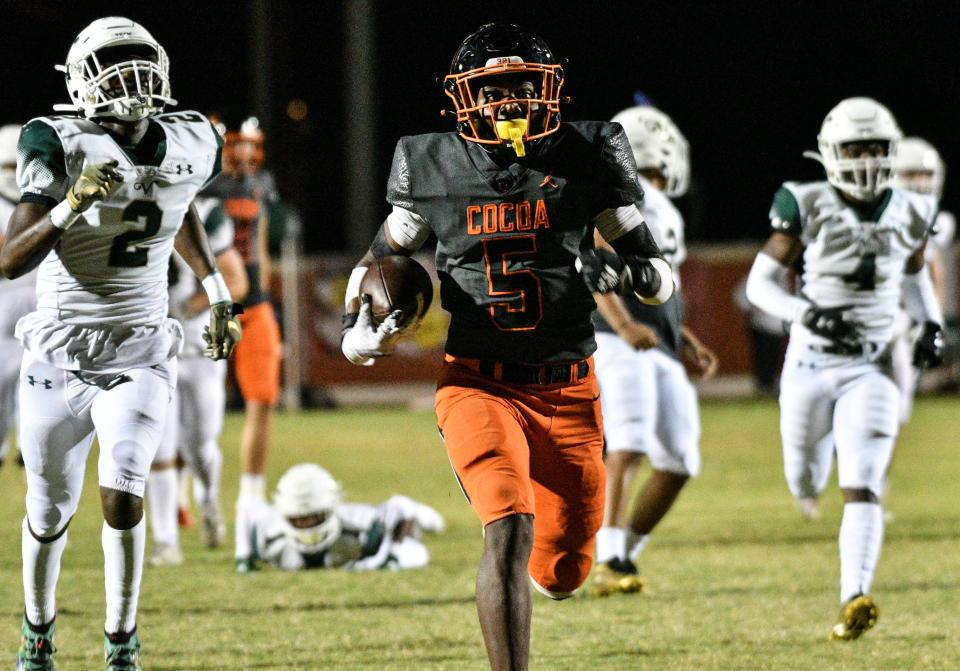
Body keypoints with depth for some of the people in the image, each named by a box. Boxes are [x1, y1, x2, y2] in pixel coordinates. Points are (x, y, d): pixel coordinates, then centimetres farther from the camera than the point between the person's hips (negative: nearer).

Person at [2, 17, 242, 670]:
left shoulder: (191, 145, -2)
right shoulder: (63, 147, -16)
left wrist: (219, 297, 22)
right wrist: (70, 206, -37)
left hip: (140, 356, 1)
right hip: (59, 360, -1)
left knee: (122, 494, -19)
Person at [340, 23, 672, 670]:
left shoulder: (588, 157, -1)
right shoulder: (433, 167, 0)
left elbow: (661, 278, 4)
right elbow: (378, 259, 17)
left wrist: (623, 270, -19)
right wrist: (359, 331, -2)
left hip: (567, 392, 2)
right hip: (479, 385, -2)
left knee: (561, 575, 8)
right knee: (511, 529, -26)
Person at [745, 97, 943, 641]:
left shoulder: (909, 215, 1)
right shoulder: (807, 208, -9)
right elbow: (760, 283, -6)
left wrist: (932, 325, 4)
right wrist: (807, 313, -23)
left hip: (871, 369, 0)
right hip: (811, 365, 0)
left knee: (862, 489, -15)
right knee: (806, 485, 17)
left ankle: (855, 601, -23)